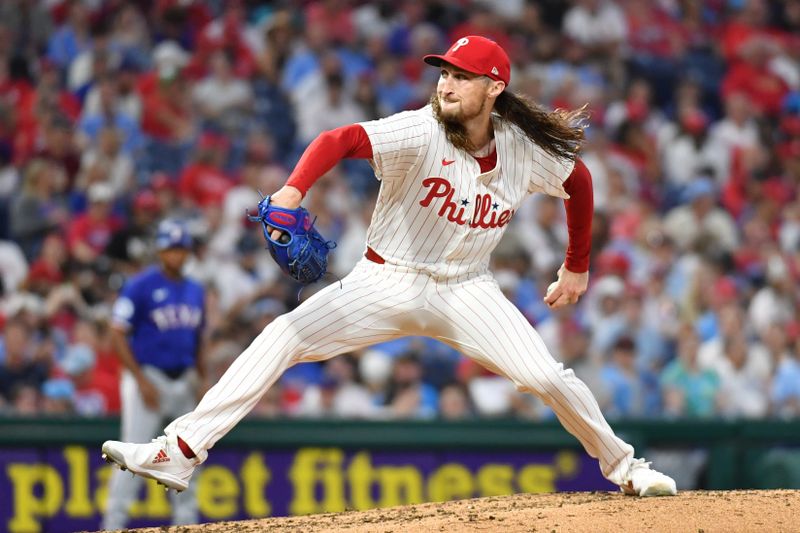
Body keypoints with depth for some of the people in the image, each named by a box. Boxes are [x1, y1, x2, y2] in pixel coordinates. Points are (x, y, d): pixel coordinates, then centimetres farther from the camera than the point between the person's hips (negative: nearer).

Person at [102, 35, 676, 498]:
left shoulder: (528, 151, -9)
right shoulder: (419, 132, -20)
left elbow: (579, 181, 13)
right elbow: (339, 140, -35)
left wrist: (577, 267, 18)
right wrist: (292, 191, -54)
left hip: (466, 290, 2)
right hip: (388, 283, -1)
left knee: (549, 377, -13)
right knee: (284, 336, -17)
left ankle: (621, 465, 14)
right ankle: (180, 453, -19)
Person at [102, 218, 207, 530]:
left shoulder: (195, 291, 12)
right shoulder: (140, 287, -8)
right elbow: (118, 335, -11)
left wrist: (200, 379, 9)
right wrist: (142, 381, -17)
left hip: (184, 383, 6)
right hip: (148, 378, -6)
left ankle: (186, 524, 15)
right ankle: (113, 524, -7)